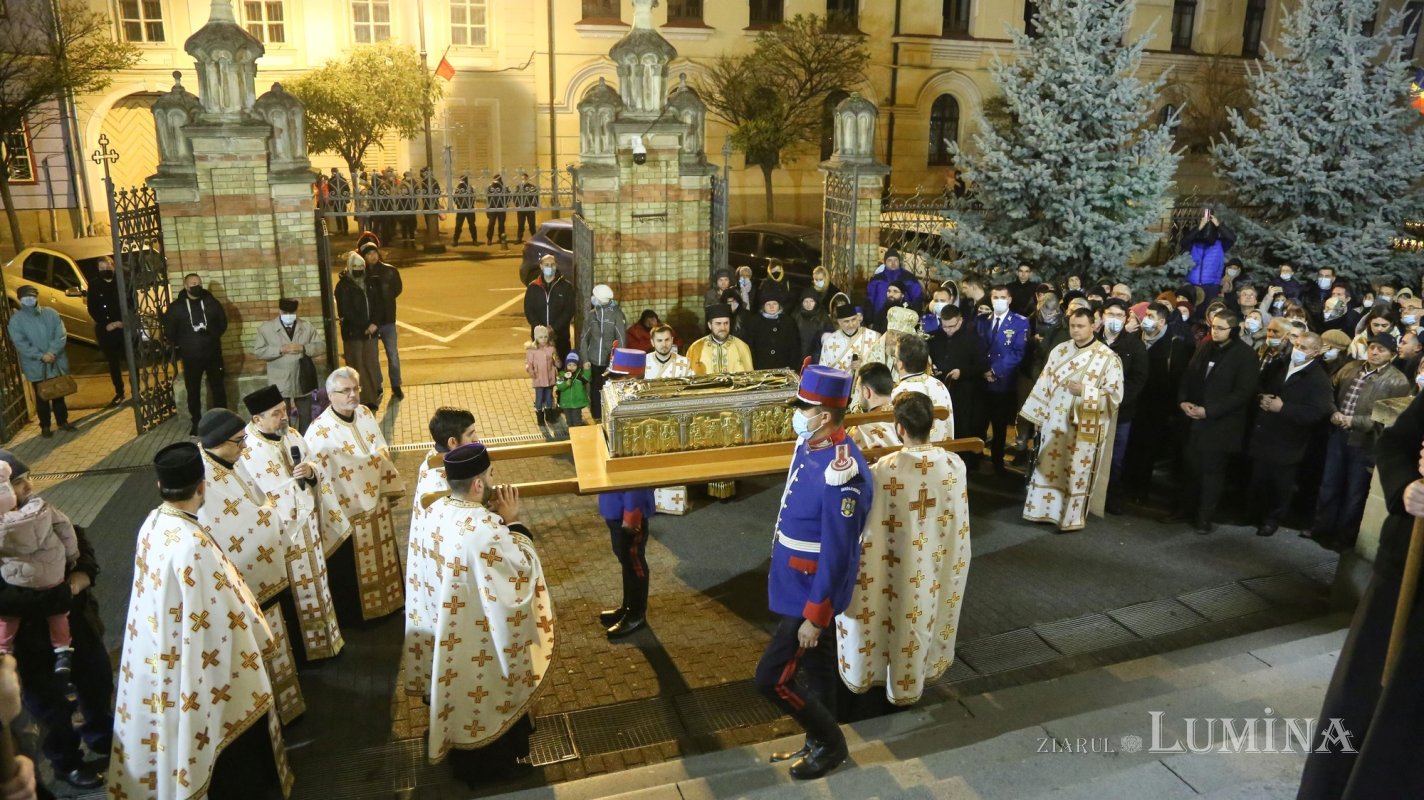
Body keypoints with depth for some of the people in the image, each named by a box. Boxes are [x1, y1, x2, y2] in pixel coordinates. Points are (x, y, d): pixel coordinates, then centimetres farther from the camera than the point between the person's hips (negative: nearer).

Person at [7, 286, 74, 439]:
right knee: (42, 397, 7)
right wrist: (41, 355, -22)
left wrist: (52, 352, -20)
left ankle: (63, 422, 26)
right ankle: (45, 426, 19)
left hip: (56, 363, 2)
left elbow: (61, 335, -6)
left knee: (59, 395, 13)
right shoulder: (16, 320, -4)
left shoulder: (51, 313, 2)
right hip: (36, 367, -2)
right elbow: (20, 343, -12)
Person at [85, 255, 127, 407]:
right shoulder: (94, 286, 4)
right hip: (105, 330, 2)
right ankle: (119, 393, 18)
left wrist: (123, 321, -13)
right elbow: (92, 310, 1)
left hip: (125, 328, -2)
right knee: (113, 364, 9)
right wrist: (106, 324, -11)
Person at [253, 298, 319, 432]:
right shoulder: (266, 328, -2)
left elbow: (319, 347, 1)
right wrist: (280, 349, -18)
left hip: (302, 382, 2)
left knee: (306, 418, 13)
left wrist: (303, 348, -17)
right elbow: (258, 351, -6)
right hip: (280, 383, -2)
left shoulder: (307, 327, 4)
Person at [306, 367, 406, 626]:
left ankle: (384, 601, 41)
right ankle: (354, 612, 30)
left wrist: (389, 488, 10)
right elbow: (318, 478, -19)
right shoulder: (319, 432, -23)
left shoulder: (365, 415, -3)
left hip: (375, 503, 6)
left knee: (381, 556, 22)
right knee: (351, 565, 11)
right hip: (346, 510, -6)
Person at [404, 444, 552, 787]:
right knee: (488, 697, 17)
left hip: (447, 635, 7)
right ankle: (495, 764, 38)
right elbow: (524, 568, -21)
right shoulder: (487, 528, -34)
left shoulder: (433, 513, -10)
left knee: (460, 694, 27)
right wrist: (512, 520, -16)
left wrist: (491, 514, -4)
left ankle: (464, 760, 48)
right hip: (483, 641, -7)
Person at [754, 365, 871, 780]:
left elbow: (837, 555, -26)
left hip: (812, 593, -9)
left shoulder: (840, 474, -31)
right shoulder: (810, 444, -1)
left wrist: (815, 617, -20)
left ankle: (831, 743, 21)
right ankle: (819, 742, 42)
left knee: (771, 676, 1)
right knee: (816, 667, 23)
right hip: (796, 583, 9)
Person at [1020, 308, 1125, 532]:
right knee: (1049, 467, 10)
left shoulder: (1108, 358, -9)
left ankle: (1072, 518, 20)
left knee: (1076, 472, 6)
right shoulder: (1059, 351, 3)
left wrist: (1084, 391, -22)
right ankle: (1045, 510, 24)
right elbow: (1044, 384, 7)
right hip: (1056, 423, 4)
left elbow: (1115, 395, -10)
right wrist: (1038, 416, 6)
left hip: (1084, 427, -4)